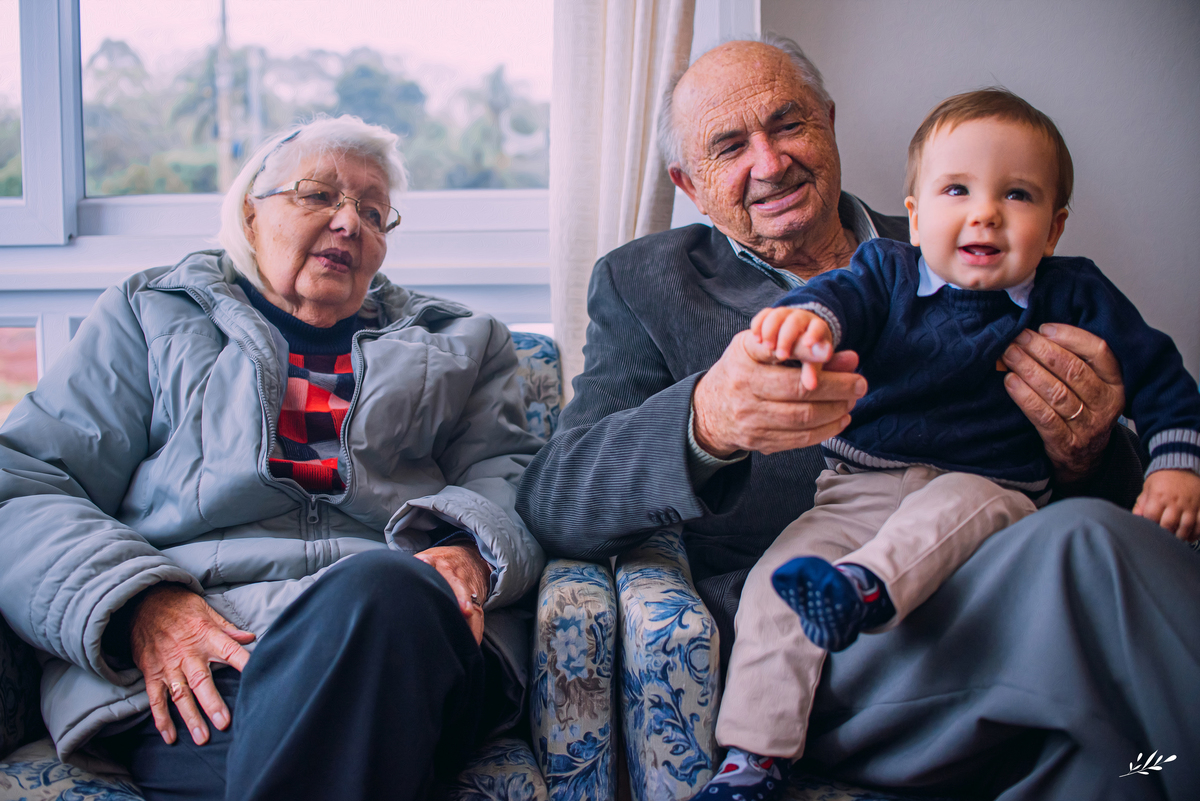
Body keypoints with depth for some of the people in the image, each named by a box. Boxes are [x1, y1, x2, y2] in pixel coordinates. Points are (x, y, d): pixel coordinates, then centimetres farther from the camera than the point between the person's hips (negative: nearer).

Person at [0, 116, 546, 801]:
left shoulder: (460, 344, 29)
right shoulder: (149, 315, 23)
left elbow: (508, 469, 16)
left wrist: (468, 550, -10)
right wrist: (139, 604, -9)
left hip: (400, 612, 3)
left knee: (382, 590, -36)